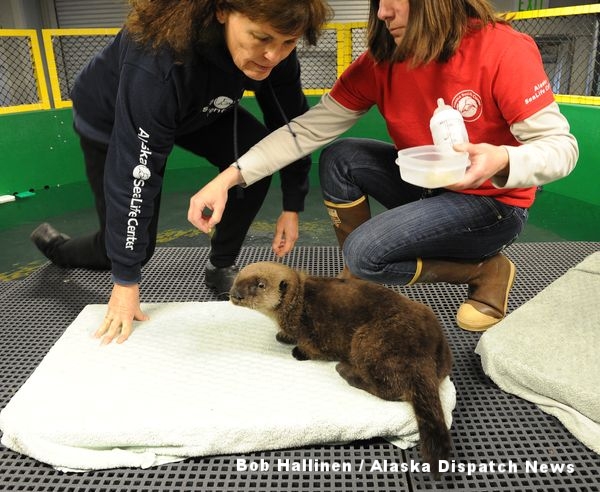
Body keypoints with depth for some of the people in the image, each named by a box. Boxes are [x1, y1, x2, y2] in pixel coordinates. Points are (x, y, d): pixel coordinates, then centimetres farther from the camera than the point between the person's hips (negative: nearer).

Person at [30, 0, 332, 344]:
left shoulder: (274, 49, -27)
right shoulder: (158, 61, -42)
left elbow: (291, 122, -12)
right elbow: (132, 176, -37)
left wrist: (293, 206, -11)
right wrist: (127, 281, -29)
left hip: (197, 110, 5)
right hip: (110, 119, -4)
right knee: (134, 247, 0)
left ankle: (222, 266, 0)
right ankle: (54, 245, 33)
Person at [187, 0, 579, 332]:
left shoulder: (503, 49, -22)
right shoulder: (381, 61, -8)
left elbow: (561, 146, -18)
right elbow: (309, 129, -11)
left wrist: (502, 161, -41)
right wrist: (229, 178, -19)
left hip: (493, 202, -5)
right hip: (425, 187, 6)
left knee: (365, 251, -23)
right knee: (340, 159, -12)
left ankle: (487, 271, 0)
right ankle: (358, 281, 3)